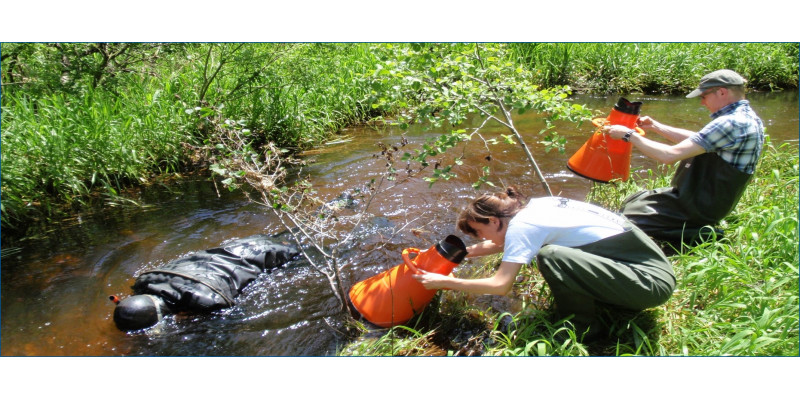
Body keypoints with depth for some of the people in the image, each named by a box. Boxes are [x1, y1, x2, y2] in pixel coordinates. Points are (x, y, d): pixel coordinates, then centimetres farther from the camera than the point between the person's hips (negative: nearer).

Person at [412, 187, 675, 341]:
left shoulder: (520, 225, -16)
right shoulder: (534, 206, 9)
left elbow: (500, 285, -20)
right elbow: (502, 244, 26)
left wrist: (444, 282, -10)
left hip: (652, 281, -9)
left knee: (551, 256, -25)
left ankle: (583, 330, -1)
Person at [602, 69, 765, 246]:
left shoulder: (731, 123, -26)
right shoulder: (748, 117, 7)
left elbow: (670, 155, -28)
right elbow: (696, 140, 16)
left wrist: (628, 135, -18)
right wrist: (655, 126, 11)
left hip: (699, 208, -11)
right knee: (632, 200, 18)